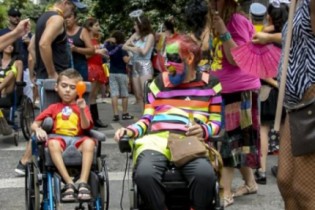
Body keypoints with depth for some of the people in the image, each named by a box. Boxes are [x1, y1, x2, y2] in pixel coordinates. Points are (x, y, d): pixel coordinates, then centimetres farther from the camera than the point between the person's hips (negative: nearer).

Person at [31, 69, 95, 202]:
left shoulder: (81, 107, 16)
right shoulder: (54, 108, 19)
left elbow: (85, 126, -3)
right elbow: (34, 125, 15)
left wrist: (82, 111, -22)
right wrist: (38, 130, -10)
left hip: (78, 139, 0)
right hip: (58, 138, 0)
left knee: (89, 142, -34)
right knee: (52, 143, -36)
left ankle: (83, 183, -38)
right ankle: (69, 183, -39)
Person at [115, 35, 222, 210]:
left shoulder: (210, 83, 15)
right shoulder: (159, 82, 21)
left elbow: (217, 121, 13)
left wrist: (204, 130, -9)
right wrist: (131, 130, 0)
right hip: (157, 139, 1)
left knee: (205, 174, -36)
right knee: (144, 174, -34)